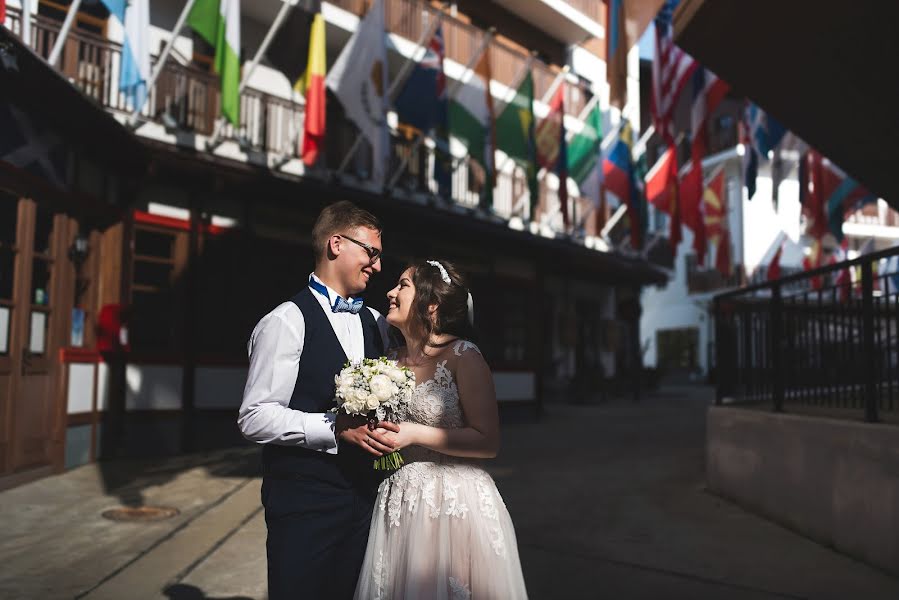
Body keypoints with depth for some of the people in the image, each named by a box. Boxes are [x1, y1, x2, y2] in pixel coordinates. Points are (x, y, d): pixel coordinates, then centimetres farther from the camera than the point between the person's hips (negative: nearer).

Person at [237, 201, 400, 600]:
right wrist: (337, 427, -24)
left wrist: (388, 430, 3)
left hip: (364, 494, 7)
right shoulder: (287, 321, -11)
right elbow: (255, 418, -16)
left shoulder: (374, 323, 13)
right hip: (305, 500, -6)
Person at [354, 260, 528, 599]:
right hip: (398, 505, 6)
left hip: (455, 504, -6)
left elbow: (488, 442, -15)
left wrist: (415, 434, -18)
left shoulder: (462, 357, -12)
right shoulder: (392, 361, 8)